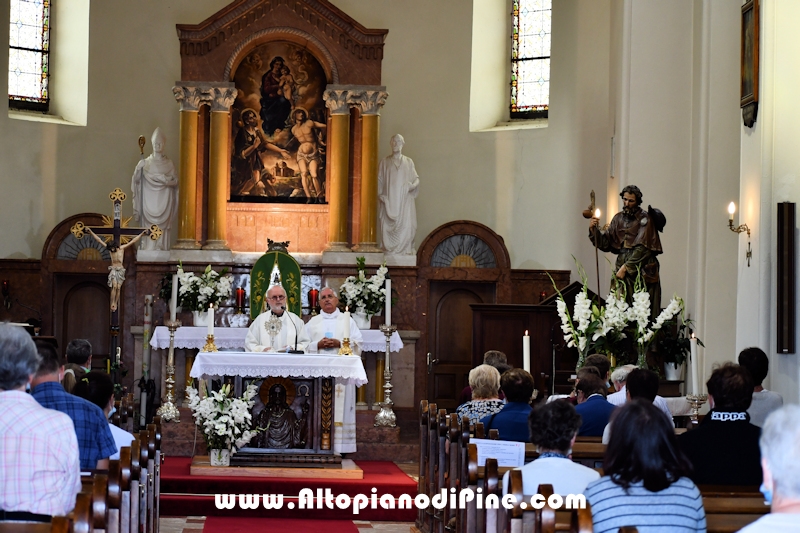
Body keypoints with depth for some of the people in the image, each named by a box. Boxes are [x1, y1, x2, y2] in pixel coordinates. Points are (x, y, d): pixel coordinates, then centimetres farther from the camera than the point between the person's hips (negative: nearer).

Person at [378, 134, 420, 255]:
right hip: (389, 201, 0)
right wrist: (380, 194, -6)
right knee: (388, 226, -7)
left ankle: (405, 249, -5)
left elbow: (416, 178, 12)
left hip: (404, 200, 0)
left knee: (406, 225, -10)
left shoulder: (408, 162, 12)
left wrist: (413, 185, -10)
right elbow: (380, 180, 8)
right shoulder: (385, 161, 11)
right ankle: (390, 249, -2)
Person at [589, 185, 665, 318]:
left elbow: (643, 248, -12)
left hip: (642, 271, -5)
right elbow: (606, 243, 10)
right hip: (622, 270, 5)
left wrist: (626, 267, -14)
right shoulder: (619, 218, 13)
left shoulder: (644, 218, -5)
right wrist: (593, 230, -7)